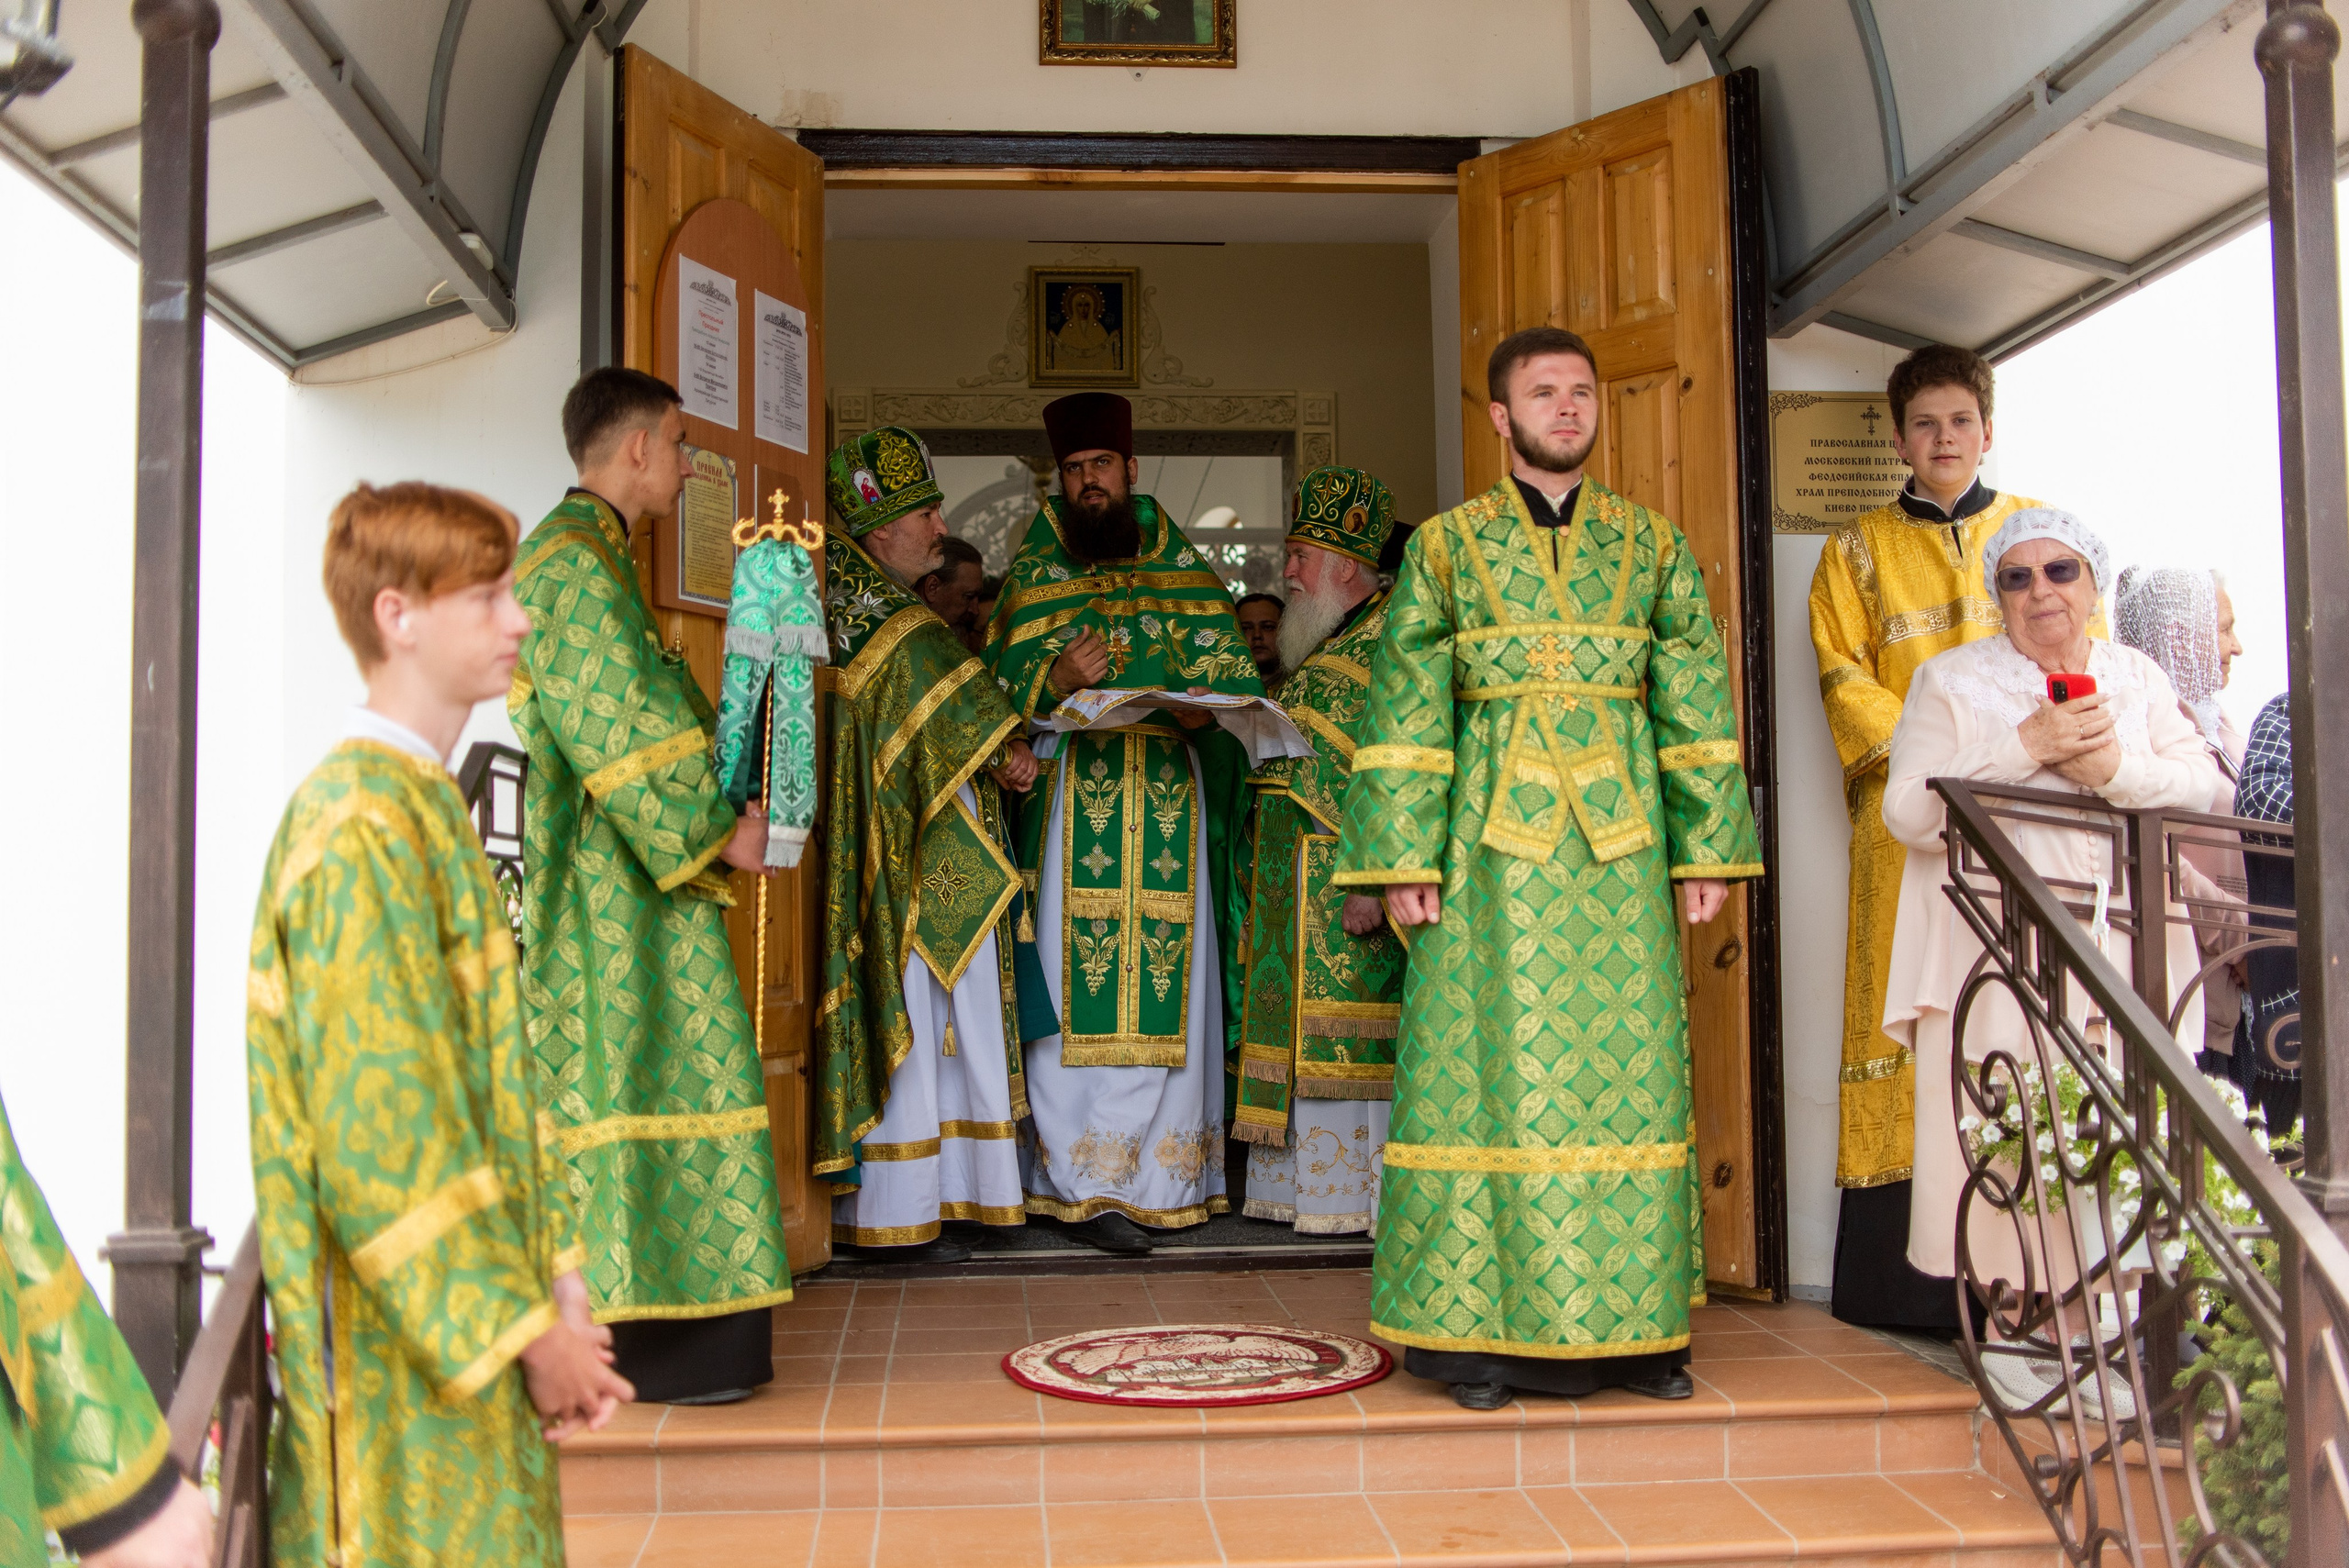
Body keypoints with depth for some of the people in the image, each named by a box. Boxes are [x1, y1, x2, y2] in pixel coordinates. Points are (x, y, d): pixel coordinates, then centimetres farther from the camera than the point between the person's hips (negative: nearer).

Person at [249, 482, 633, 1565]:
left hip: (471, 1326, 9)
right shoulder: (363, 832, -18)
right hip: (406, 1353, -9)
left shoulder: (424, 806, 12)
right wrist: (526, 1331, -17)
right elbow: (378, 1136, -22)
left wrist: (555, 1273, 9)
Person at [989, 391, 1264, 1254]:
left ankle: (1162, 1172, 4)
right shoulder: (1032, 574, 13)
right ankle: (1087, 1180, -5)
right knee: (1076, 982, -8)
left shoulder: (1182, 570, 15)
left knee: (1168, 980, -3)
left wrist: (1203, 705, -13)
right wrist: (1057, 680, -15)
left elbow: (1231, 670, 9)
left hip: (1168, 797, 1)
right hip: (1068, 797, -1)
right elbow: (998, 687, 6)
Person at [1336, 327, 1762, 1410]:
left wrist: (1707, 847, 4)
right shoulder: (1446, 546, 6)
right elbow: (1406, 713, 0)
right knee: (1490, 1069, -2)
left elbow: (1695, 708, 10)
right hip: (1493, 840, -2)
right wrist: (1404, 859, -7)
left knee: (1627, 1068, 4)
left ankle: (1633, 1326, 13)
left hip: (1621, 837, 2)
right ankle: (1473, 1327, 7)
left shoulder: (1654, 547, 12)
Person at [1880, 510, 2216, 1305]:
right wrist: (2026, 746, -14)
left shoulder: (2138, 676, 17)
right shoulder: (1949, 680, 6)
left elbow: (2202, 782, 6)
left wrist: (2115, 768, -12)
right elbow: (1909, 811, -7)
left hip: (2126, 954, 3)